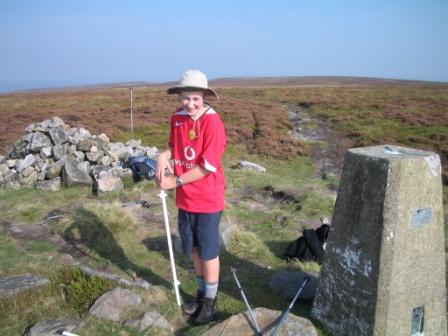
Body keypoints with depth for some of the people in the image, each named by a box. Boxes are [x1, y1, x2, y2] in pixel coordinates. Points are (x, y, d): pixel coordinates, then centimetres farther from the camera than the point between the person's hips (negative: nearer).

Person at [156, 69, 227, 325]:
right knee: (193, 248, 19)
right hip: (185, 198, 6)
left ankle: (210, 301, 29)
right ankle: (201, 292, 40)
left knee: (208, 251, 9)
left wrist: (175, 182, -17)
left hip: (208, 199, -6)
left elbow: (207, 166, -21)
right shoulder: (177, 118, 0)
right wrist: (165, 155, -7)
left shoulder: (212, 122, -19)